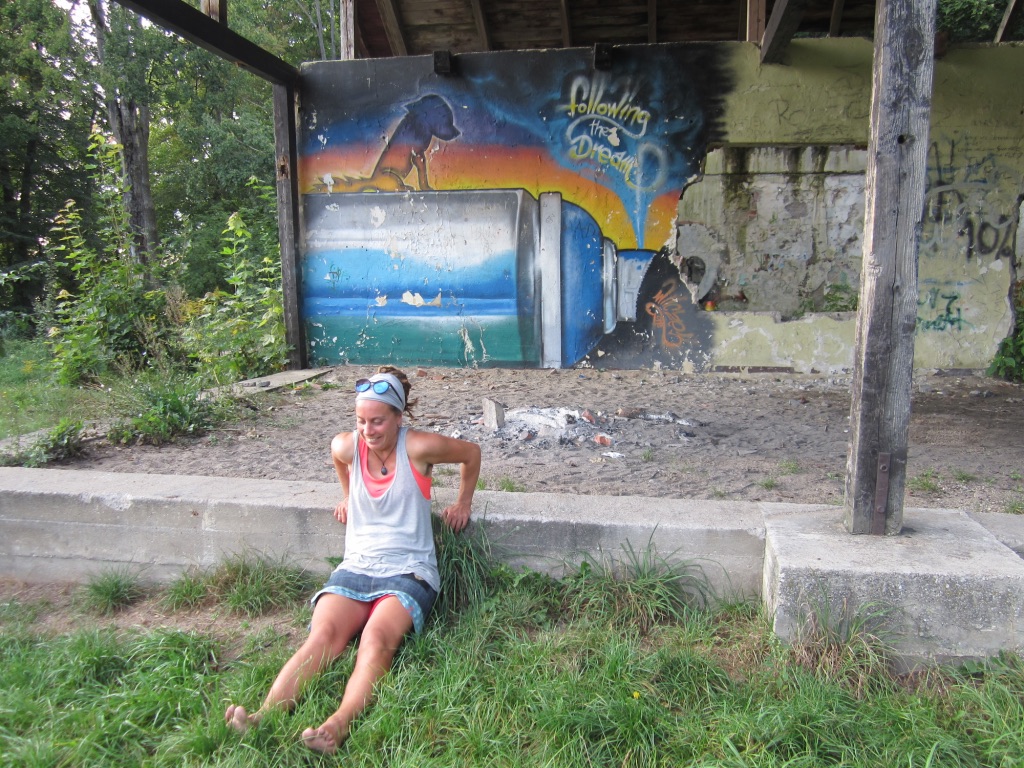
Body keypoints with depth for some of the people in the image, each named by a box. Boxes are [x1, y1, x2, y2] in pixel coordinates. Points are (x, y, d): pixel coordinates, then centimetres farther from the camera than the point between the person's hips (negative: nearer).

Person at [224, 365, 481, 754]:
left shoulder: (419, 447, -11)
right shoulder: (346, 446, 0)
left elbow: (472, 453, 6)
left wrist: (463, 503, 13)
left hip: (408, 573, -3)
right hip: (355, 568, 3)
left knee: (376, 639, -32)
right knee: (322, 635, -26)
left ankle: (339, 726, -48)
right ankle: (264, 716, -39)